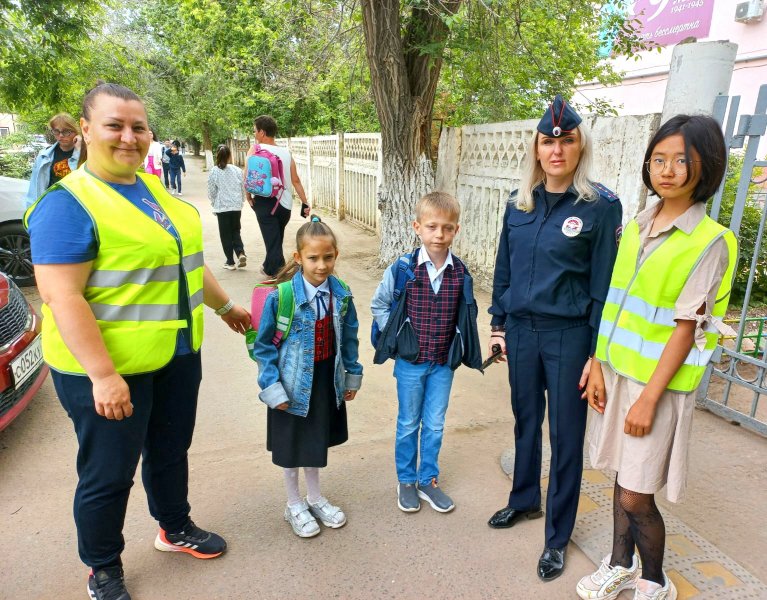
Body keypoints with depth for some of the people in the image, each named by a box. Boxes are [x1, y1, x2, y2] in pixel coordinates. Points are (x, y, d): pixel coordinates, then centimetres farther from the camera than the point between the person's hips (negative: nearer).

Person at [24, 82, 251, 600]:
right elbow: (61, 297, -22)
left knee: (171, 450, 24)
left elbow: (185, 260, 17)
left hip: (178, 355, 7)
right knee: (109, 473, 11)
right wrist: (103, 375, -25)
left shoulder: (154, 189, 8)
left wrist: (225, 306, 23)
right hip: (107, 369, -7)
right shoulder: (68, 204, -16)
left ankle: (176, 527, 47)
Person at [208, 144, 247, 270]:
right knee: (235, 231, 17)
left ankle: (230, 262, 11)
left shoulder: (214, 171, -7)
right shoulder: (237, 170, -2)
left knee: (226, 234, 8)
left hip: (222, 207, -2)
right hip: (236, 206, 2)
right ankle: (241, 253, -4)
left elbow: (211, 192, -1)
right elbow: (243, 189, 4)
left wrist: (214, 203, 17)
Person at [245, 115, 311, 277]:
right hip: (285, 203, 5)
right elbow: (296, 180, 6)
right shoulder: (286, 152, 7)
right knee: (276, 238, 23)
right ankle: (268, 268, 41)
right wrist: (305, 203, 10)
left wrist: (248, 197, -1)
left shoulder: (255, 150, -4)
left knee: (273, 241, -2)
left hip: (265, 202, -5)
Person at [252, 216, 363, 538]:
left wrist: (353, 375, 10)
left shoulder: (341, 294, -8)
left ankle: (315, 498, 45)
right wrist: (271, 387, -14)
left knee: (317, 441, 22)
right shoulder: (281, 296, -21)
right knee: (291, 446, 15)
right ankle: (294, 505, 39)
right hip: (293, 384, -4)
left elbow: (349, 338, 5)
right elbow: (263, 345, -13)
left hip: (327, 382, 4)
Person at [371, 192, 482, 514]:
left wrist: (458, 348, 0)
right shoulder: (402, 268, -13)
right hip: (410, 361, -2)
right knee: (408, 424, 14)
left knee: (435, 425, 14)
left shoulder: (461, 273, -6)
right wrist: (396, 337, -6)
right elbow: (378, 305, -2)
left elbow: (466, 315, 7)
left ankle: (428, 480, 33)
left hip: (444, 363, 2)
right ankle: (406, 481, 32)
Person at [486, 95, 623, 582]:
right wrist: (498, 324, 10)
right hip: (521, 329, 4)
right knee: (526, 420, 19)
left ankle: (558, 536, 26)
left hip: (570, 336, -4)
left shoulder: (601, 205, -9)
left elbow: (605, 284, -9)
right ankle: (525, 500, 42)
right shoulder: (519, 203, 4)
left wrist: (598, 352, -10)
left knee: (566, 435, 8)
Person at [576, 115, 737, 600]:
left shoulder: (710, 242, -12)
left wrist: (649, 397, -15)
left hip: (660, 381, -5)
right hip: (619, 371, 6)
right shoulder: (636, 227, 5)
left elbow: (686, 328, -15)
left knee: (637, 496, 2)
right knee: (623, 475, 18)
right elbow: (614, 305, 8)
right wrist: (599, 366, 7)